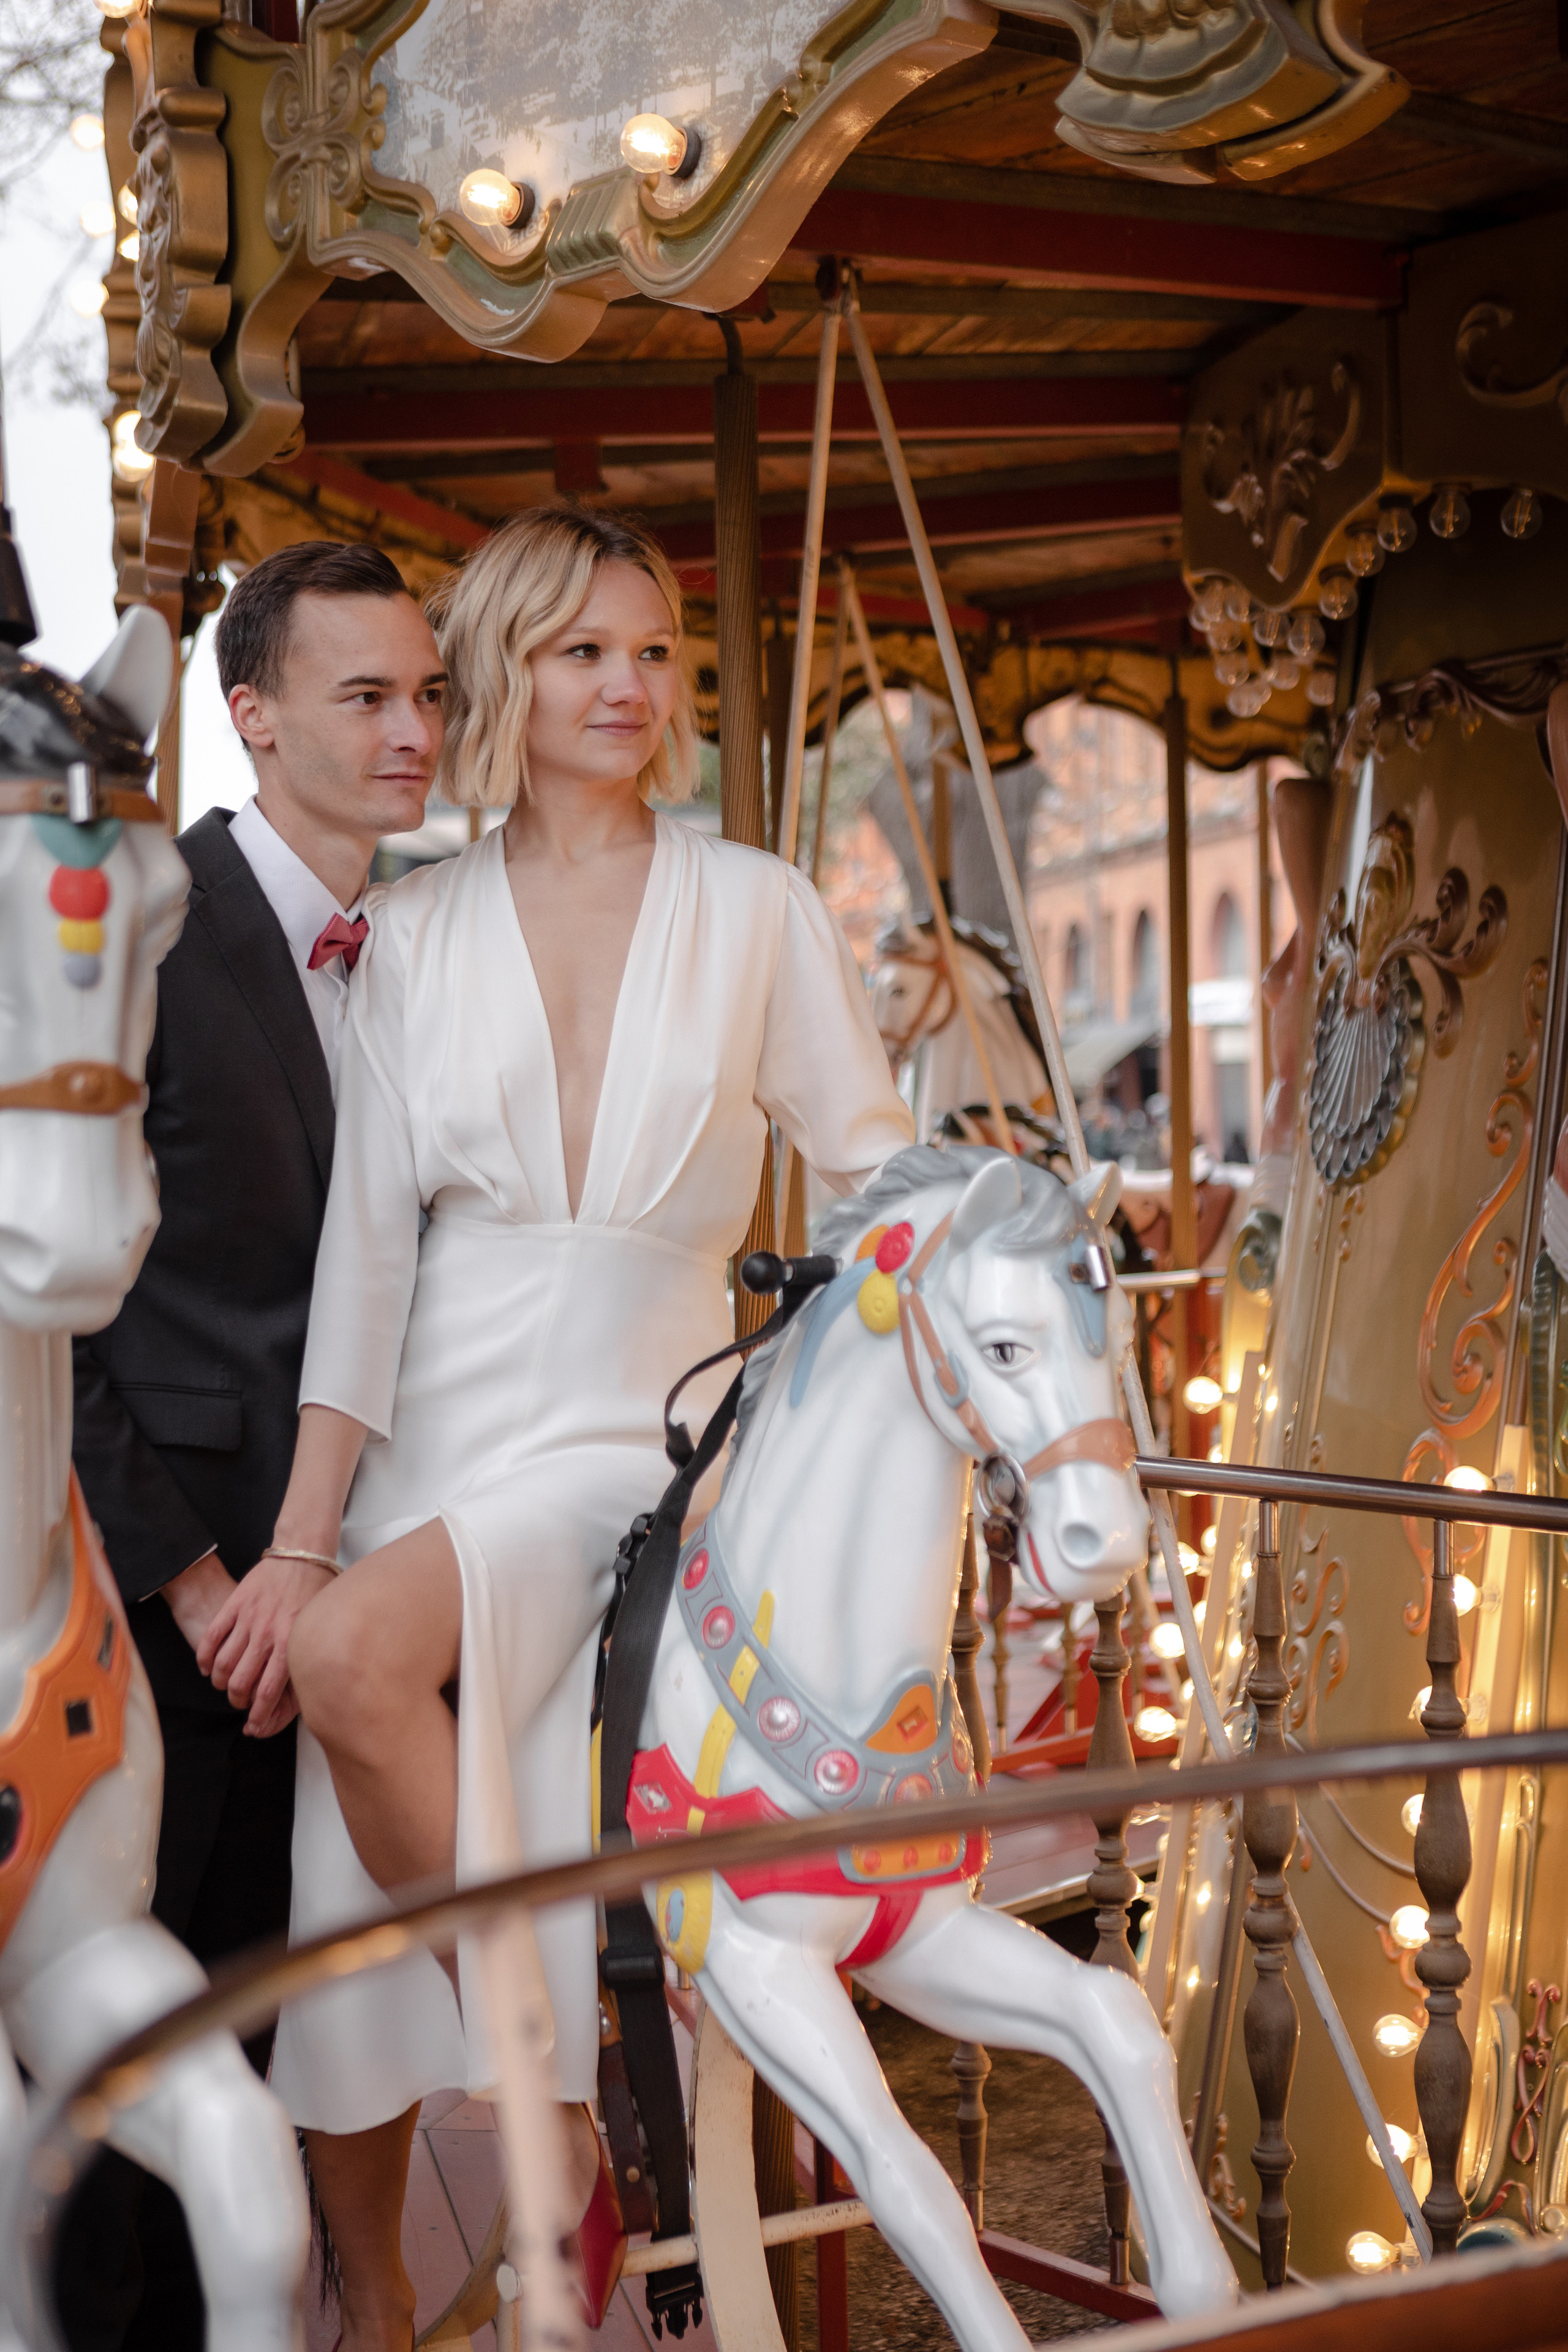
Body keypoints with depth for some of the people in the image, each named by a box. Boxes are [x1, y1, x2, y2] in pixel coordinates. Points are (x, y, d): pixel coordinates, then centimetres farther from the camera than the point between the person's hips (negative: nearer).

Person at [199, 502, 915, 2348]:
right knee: (344, 1915, -1)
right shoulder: (414, 932, 6)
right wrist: (300, 1537, -4)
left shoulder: (757, 909, 5)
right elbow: (366, 1237, 1)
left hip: (631, 1431, -2)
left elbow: (872, 1153, 11)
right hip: (429, 1428, 2)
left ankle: (548, 2072, -11)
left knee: (361, 1651, -31)